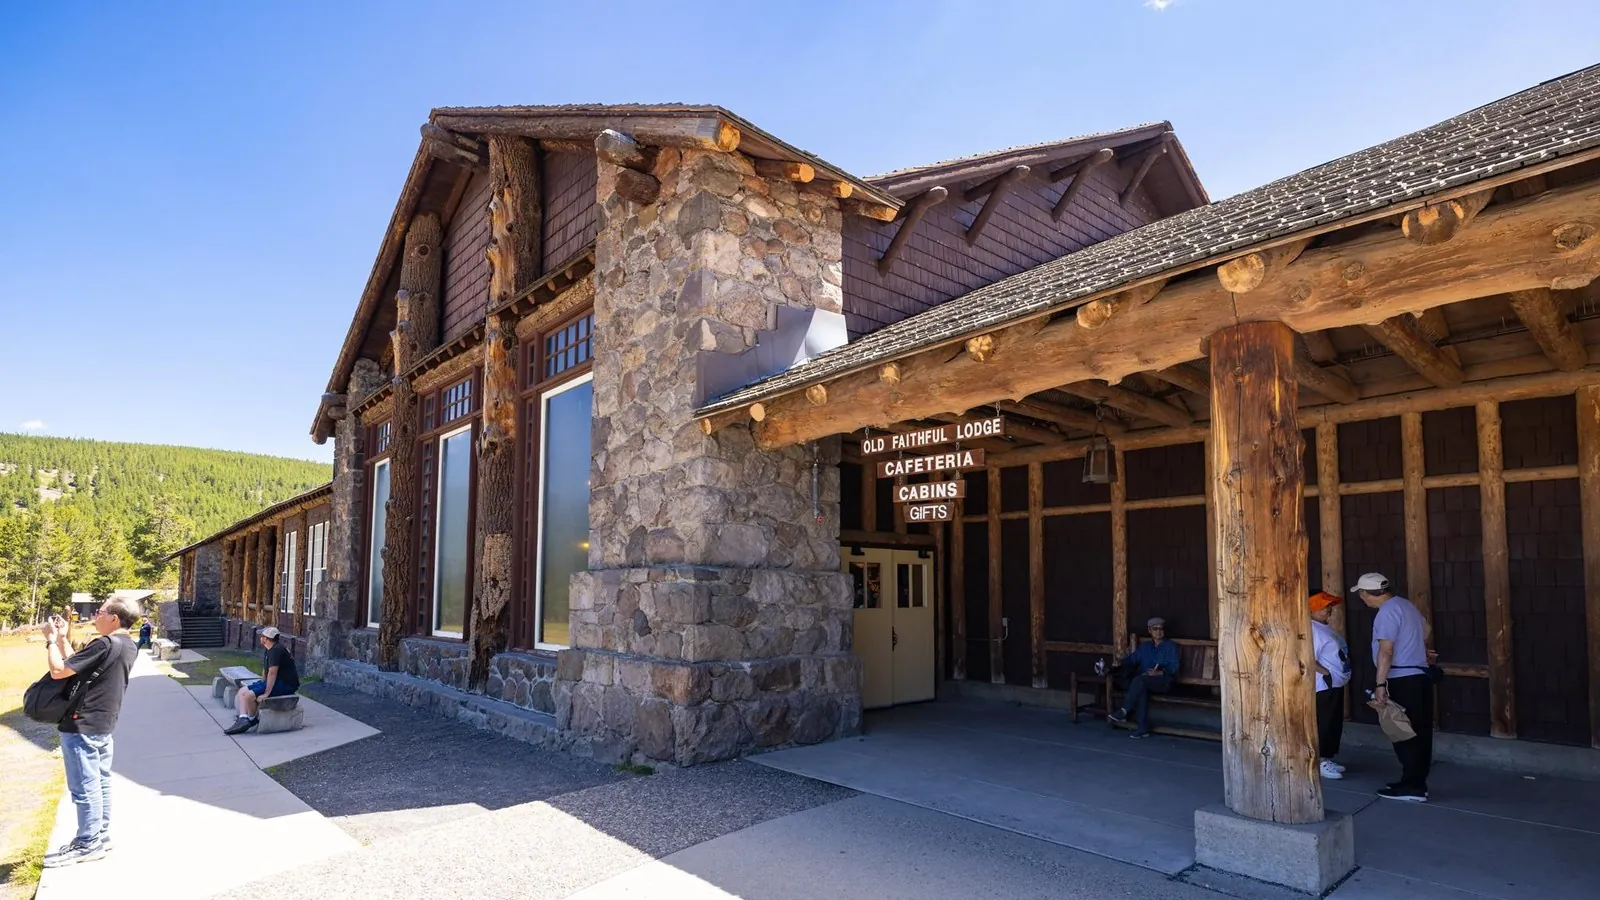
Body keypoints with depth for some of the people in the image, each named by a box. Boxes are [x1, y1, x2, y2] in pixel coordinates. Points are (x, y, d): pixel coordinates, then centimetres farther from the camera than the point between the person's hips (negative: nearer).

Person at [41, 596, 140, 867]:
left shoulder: (104, 645, -21)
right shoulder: (128, 647, 7)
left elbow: (58, 671, -19)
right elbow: (76, 666, 13)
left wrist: (52, 640, -7)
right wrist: (62, 639, 10)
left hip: (82, 726, -9)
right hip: (103, 724, 9)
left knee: (84, 787, 1)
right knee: (100, 782, 17)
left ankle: (88, 844, 10)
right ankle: (101, 835, 26)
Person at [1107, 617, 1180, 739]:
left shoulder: (1170, 646, 9)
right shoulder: (1144, 647, 23)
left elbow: (1173, 667, -3)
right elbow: (1131, 659, 13)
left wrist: (1159, 672, -22)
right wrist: (1120, 664, -9)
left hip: (1163, 681, -4)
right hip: (1145, 682, 4)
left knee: (1139, 680, -34)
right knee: (1141, 688, -34)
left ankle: (1124, 711, -32)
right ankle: (1143, 728, -34)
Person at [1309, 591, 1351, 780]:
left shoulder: (1325, 627, 15)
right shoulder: (1312, 629, -18)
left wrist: (1337, 675, 13)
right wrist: (1326, 672, -20)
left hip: (1336, 684, 11)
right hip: (1324, 686, -11)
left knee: (1335, 724, 15)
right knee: (1324, 724, -6)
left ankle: (1327, 759, 23)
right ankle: (1320, 762, 0)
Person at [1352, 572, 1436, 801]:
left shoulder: (1387, 612, -17)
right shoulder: (1404, 604, 14)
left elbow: (1386, 651, -24)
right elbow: (1424, 628, 35)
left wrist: (1380, 684, -24)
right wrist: (1422, 650, 52)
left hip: (1403, 680, -10)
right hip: (1419, 677, 10)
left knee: (1405, 734, -4)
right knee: (1418, 733, 13)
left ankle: (1413, 787, -1)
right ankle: (1416, 782, 20)